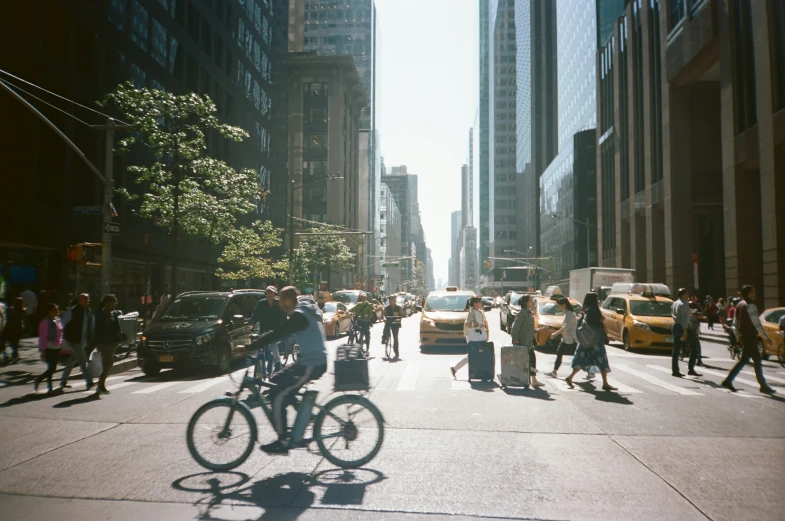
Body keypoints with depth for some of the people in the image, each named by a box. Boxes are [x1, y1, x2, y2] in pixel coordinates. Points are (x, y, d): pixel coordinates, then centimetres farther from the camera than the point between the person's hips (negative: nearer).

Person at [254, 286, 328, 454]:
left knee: (278, 398, -7)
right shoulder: (305, 311, 13)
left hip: (312, 365, -10)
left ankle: (282, 442, 2)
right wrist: (259, 339, 18)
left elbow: (277, 334, -24)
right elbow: (280, 333, 22)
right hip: (309, 361, 10)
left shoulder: (299, 316, -18)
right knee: (275, 382, 17)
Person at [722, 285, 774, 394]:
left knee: (757, 360, 11)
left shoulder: (739, 305, 14)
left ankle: (763, 385, 12)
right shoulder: (750, 306, -15)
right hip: (750, 336, -9)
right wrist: (766, 337, -15)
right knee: (744, 359, -3)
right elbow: (757, 323, -19)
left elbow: (736, 323, 18)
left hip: (744, 335, 9)